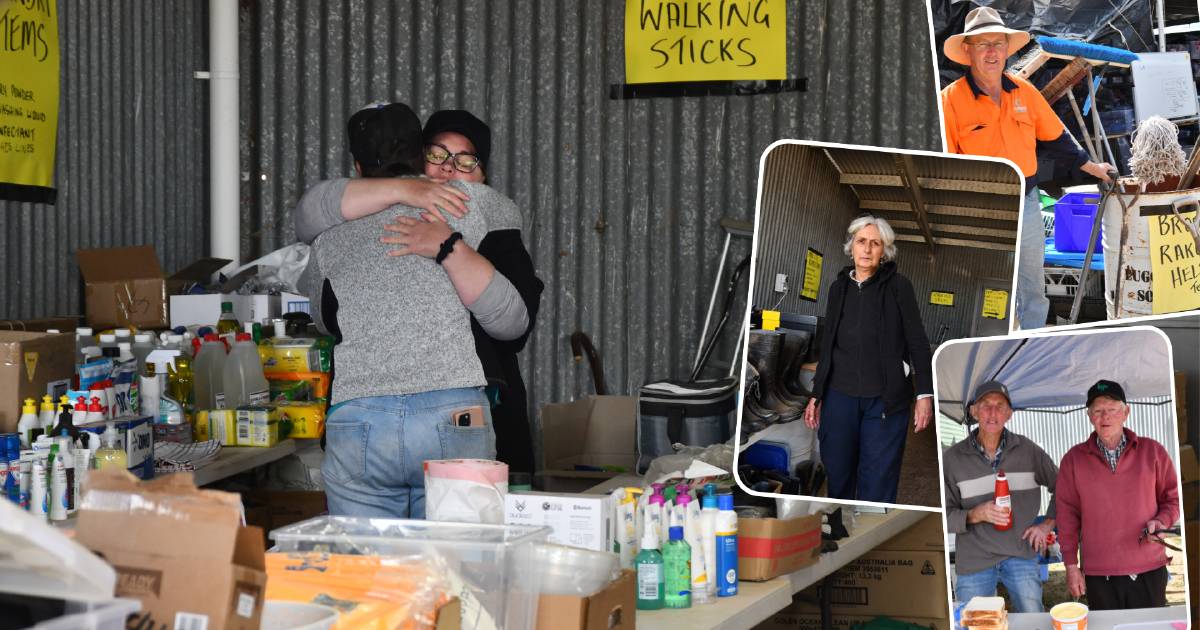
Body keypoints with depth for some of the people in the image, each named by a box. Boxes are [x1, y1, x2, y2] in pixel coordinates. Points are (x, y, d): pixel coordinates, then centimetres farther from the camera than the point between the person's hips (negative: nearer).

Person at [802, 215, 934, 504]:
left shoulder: (898, 286, -1)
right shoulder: (839, 287, 10)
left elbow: (917, 342, -1)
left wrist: (924, 394, -8)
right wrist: (816, 395, 15)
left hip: (885, 400, -3)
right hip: (840, 397, 3)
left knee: (877, 484, -4)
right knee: (837, 477, 5)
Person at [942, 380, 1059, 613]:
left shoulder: (1028, 451, 5)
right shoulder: (952, 458, 0)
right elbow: (942, 516, -1)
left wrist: (1047, 524, 9)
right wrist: (976, 515, -16)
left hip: (1021, 555, 1)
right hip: (974, 560, -1)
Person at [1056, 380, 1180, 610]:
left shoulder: (1152, 451, 4)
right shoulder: (1074, 459, 4)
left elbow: (1173, 498, 11)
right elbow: (1067, 515, 6)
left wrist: (1160, 521, -10)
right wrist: (1071, 566, 3)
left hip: (1149, 572, 0)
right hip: (1098, 576, 0)